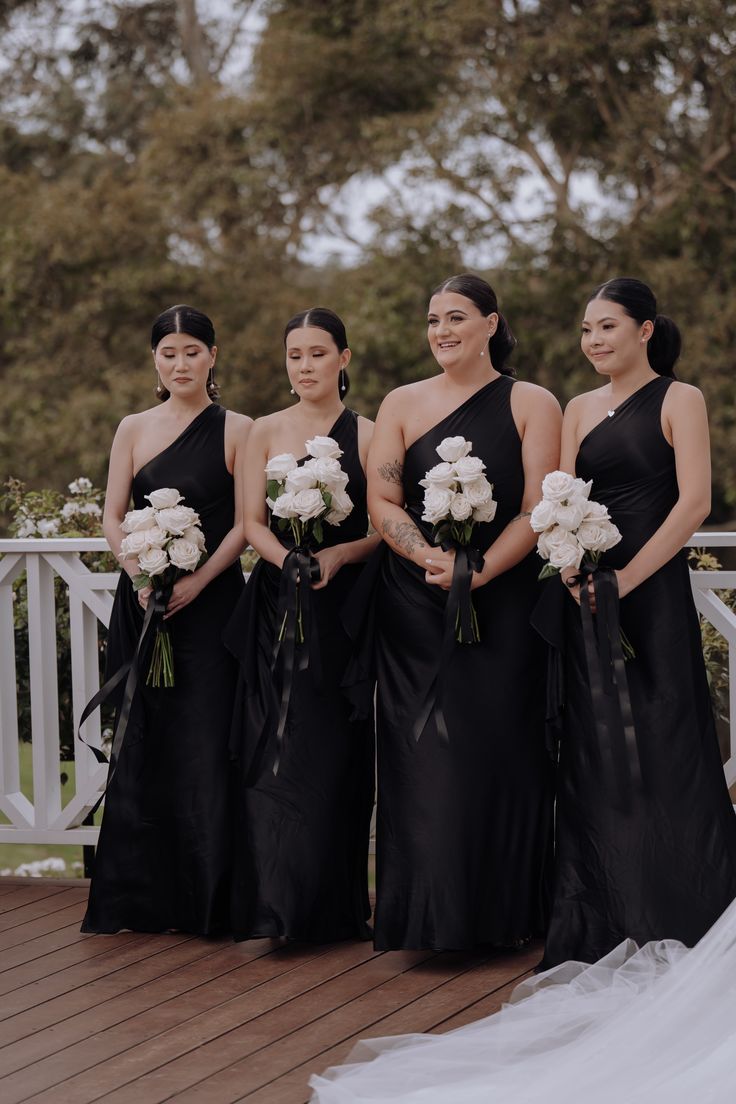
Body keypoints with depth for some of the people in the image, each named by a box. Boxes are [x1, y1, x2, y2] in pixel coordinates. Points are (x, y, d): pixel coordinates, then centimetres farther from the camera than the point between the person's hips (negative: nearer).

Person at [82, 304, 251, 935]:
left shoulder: (236, 430, 1)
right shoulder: (134, 430, 10)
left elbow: (246, 523, -4)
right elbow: (112, 517, 7)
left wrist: (195, 582, -16)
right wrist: (141, 575, -11)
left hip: (210, 602, -3)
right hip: (142, 602, 3)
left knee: (204, 746, -5)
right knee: (143, 744, 4)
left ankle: (206, 898, 2)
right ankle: (139, 898, 10)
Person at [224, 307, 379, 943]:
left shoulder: (367, 436, 2)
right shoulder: (266, 433, 9)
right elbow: (253, 522, 4)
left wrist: (336, 556, -19)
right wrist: (289, 560, -15)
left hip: (343, 604, -2)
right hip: (276, 602, 2)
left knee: (334, 751, -2)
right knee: (274, 750, -4)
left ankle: (335, 906, 4)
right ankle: (273, 907, -3)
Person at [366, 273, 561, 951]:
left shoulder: (532, 405, 3)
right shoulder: (403, 404, 9)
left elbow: (538, 511, -5)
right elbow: (381, 502, 2)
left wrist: (478, 570, -18)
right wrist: (431, 558, -16)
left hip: (503, 603, -1)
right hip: (415, 608, 1)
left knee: (501, 747, 0)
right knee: (422, 754, -2)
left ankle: (502, 912, 9)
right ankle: (432, 913, 3)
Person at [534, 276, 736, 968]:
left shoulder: (678, 401, -2)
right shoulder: (579, 410, 15)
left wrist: (627, 577, -18)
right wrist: (572, 568, -13)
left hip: (653, 590, -5)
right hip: (584, 594, 5)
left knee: (659, 748, -4)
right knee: (593, 755, 6)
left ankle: (676, 925, 5)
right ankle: (600, 929, 12)